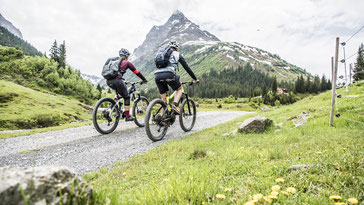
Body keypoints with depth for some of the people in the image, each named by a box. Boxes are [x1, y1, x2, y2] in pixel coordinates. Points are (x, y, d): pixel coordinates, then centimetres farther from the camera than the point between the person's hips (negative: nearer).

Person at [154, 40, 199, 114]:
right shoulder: (177, 54, 22)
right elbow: (187, 67, 22)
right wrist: (195, 79, 29)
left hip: (157, 75, 4)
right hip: (168, 74, -4)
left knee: (163, 98, 16)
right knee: (179, 89, 21)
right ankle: (175, 105, -2)